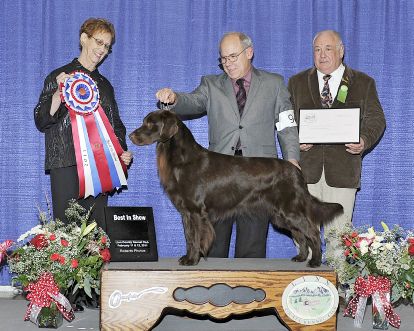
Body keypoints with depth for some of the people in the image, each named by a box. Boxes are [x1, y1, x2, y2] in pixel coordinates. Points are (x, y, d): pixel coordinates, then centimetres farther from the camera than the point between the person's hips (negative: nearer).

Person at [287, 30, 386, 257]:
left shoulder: (364, 83, 10)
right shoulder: (297, 82, 13)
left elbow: (376, 119, 7)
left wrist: (364, 141, -13)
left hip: (342, 169, -1)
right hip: (306, 168, 1)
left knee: (339, 232, 0)